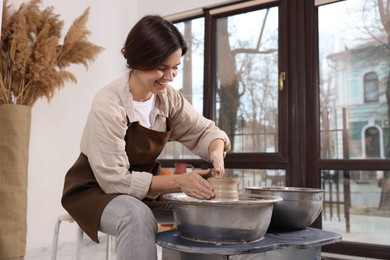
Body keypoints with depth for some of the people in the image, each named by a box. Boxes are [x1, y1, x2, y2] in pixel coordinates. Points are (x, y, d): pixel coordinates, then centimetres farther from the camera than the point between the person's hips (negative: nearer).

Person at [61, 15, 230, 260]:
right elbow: (114, 179, -26)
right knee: (138, 216, -36)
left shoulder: (169, 97, -8)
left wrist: (217, 151, -23)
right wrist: (178, 181, -33)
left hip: (144, 186, 6)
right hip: (98, 189, -5)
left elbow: (204, 130, 2)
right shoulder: (108, 104, -26)